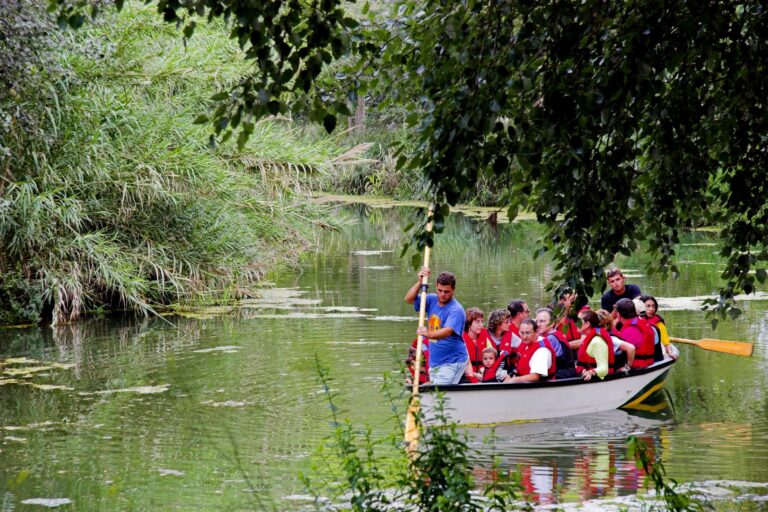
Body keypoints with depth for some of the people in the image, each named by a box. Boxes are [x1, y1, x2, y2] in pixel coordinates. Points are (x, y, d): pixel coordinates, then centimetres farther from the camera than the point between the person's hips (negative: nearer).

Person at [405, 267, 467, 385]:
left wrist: (429, 334, -53)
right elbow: (409, 299, 0)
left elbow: (447, 331, -33)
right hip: (434, 362, 8)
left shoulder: (456, 310, -18)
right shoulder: (432, 300, 5)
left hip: (453, 362, -8)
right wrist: (420, 282, -15)